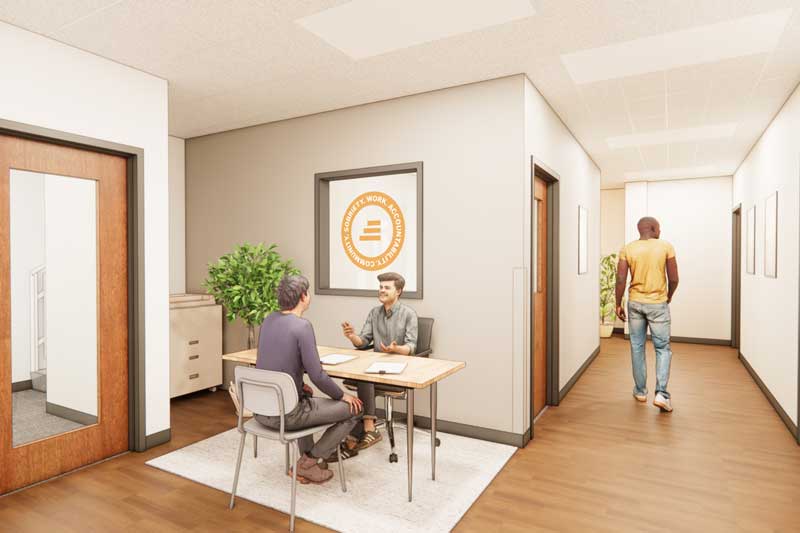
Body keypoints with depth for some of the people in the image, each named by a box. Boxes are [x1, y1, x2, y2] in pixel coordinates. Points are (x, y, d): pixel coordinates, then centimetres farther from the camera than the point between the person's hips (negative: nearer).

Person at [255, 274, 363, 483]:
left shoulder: (268, 320, 4)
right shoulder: (302, 326, -19)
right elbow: (317, 376, -20)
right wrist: (343, 395, -3)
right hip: (285, 413, -8)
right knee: (353, 409, 5)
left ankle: (307, 456, 33)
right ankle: (311, 461, 10)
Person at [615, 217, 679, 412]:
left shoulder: (627, 249, -2)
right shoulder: (666, 247, -5)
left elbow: (621, 279, -7)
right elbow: (674, 279, -4)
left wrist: (618, 304, 1)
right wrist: (669, 297, 15)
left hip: (635, 303, 2)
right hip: (658, 304, -2)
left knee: (637, 347, 12)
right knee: (663, 348, 7)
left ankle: (640, 390, 20)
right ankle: (661, 393, -3)